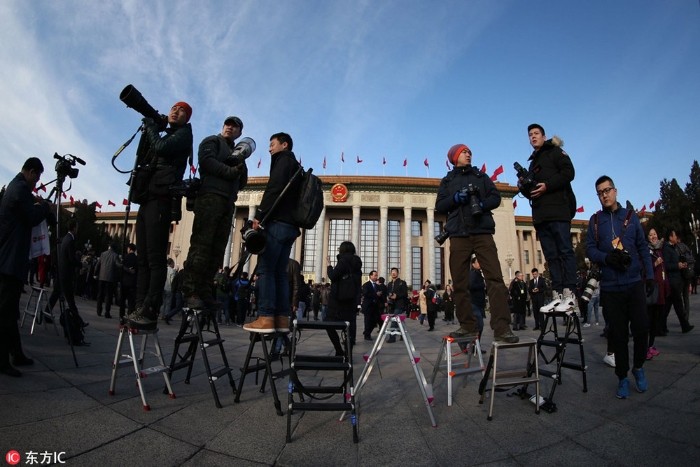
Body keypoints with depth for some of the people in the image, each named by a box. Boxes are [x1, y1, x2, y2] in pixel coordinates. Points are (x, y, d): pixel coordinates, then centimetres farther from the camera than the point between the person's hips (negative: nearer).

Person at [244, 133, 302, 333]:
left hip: (277, 222, -9)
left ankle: (266, 318, -12)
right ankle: (282, 319, 3)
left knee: (265, 269, -9)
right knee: (280, 272, 6)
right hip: (290, 225, 9)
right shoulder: (296, 166, 29)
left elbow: (274, 189, -13)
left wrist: (259, 215, -15)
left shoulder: (283, 160, 3)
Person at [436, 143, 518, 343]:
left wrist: (482, 204, -9)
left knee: (495, 278, -12)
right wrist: (456, 198, -9)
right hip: (458, 235, 1)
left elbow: (496, 197, 11)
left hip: (482, 232, 0)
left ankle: (502, 328, -13)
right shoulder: (447, 181, 18)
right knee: (460, 282, -1)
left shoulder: (481, 176, 21)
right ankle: (468, 326, 7)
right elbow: (439, 207, 8)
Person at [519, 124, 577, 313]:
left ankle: (569, 295, -11)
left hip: (558, 209, -7)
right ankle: (557, 295, 2)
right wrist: (523, 187, 5)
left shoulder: (555, 152, 9)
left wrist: (547, 186, -16)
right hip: (540, 214, 7)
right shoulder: (533, 162, 27)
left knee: (565, 251, -9)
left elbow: (569, 172, -7)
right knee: (551, 255, 2)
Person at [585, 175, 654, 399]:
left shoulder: (630, 216, 5)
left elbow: (643, 248, 6)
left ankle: (638, 367, 26)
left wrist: (649, 275, 0)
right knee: (618, 333, 6)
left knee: (641, 327, -2)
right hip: (610, 286, 0)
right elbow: (590, 249, 1)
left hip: (635, 283, 0)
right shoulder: (595, 220, 5)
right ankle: (622, 377, 21)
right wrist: (607, 258, -18)